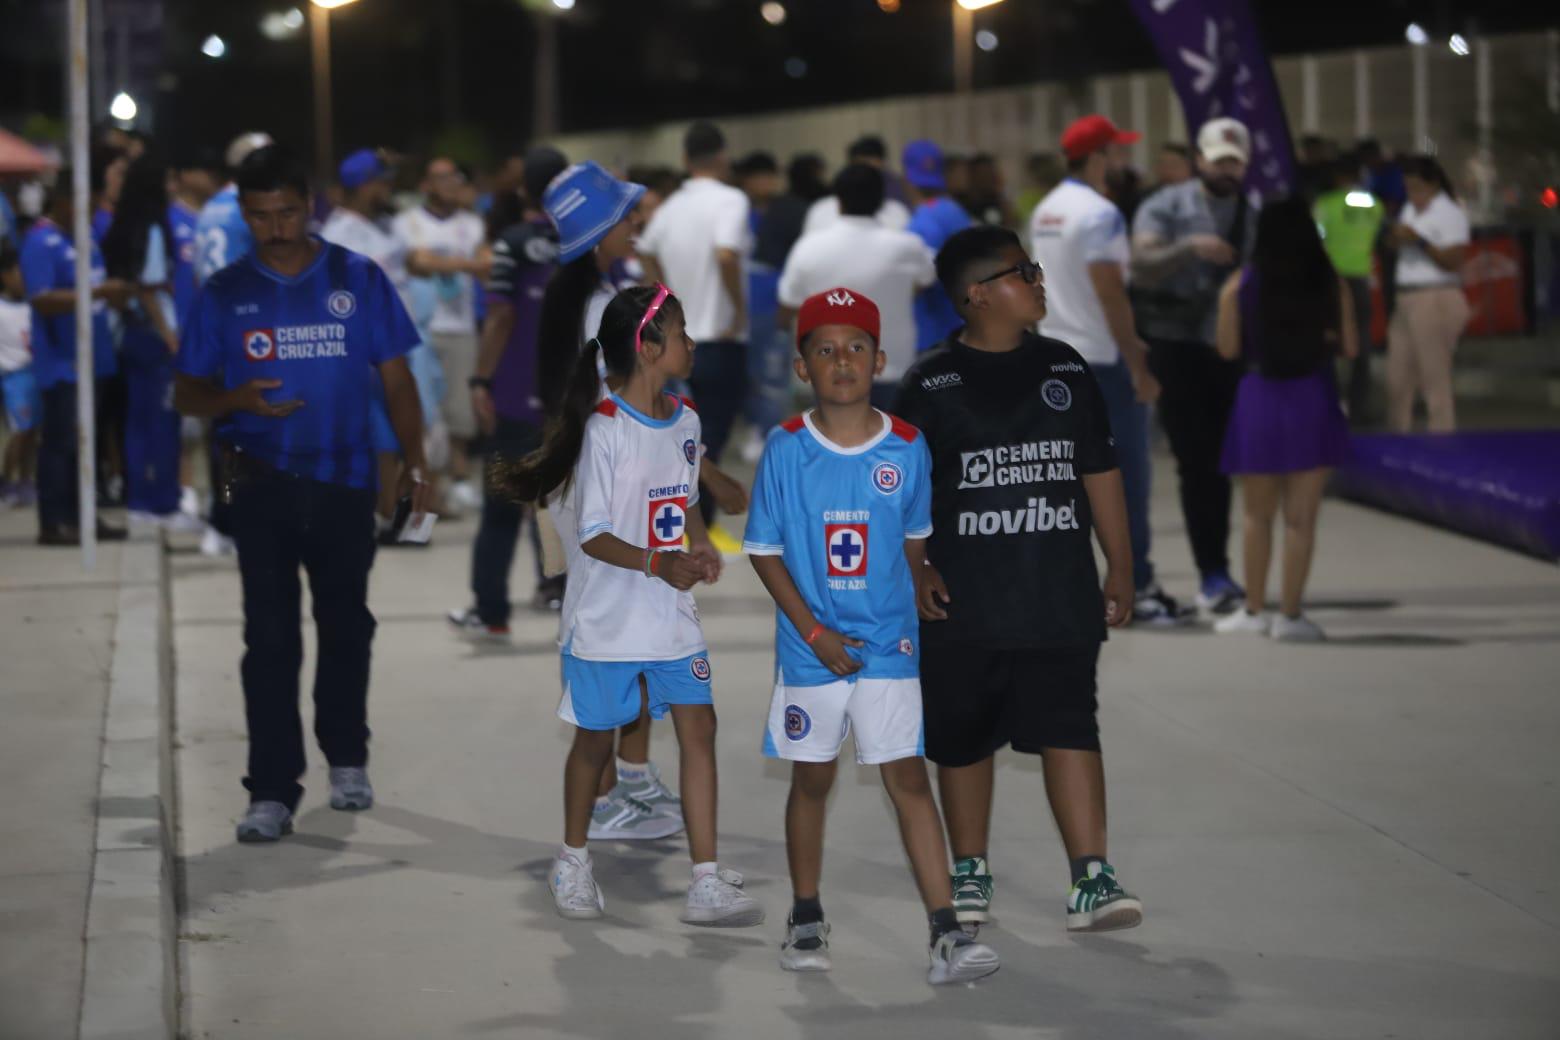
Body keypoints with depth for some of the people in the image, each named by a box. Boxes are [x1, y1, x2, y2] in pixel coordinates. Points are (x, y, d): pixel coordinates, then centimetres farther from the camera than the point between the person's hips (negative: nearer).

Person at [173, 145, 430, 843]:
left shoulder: (358, 280, 1)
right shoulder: (225, 293, 2)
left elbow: (396, 380, 4)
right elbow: (186, 393, 6)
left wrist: (414, 467, -4)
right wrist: (237, 399, -16)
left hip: (345, 481, 1)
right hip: (264, 485, -1)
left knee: (345, 626, 14)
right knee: (270, 637, -4)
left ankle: (347, 759, 33)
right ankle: (272, 792, -3)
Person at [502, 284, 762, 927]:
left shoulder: (684, 421, 5)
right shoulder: (605, 429, -16)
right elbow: (592, 535, -17)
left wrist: (699, 544, -2)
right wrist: (659, 564, -32)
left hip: (672, 616, 6)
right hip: (607, 617, -6)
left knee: (698, 728, -4)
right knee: (595, 738, 9)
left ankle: (706, 885, -4)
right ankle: (572, 863, 31)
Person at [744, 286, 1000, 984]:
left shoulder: (908, 448, -4)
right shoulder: (786, 450, -7)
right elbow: (764, 551, -4)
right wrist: (814, 631, -10)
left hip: (889, 645, 0)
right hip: (810, 647, 0)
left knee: (907, 777, -4)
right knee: (812, 779, 13)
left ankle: (946, 935, -7)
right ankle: (806, 919, 29)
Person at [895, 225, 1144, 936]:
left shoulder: (1064, 369, 8)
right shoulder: (933, 382, -2)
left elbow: (1099, 473, 13)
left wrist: (1120, 567, 12)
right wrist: (914, 569, -10)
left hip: (1061, 597, 2)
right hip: (964, 603, -1)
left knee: (1069, 729, -7)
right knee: (962, 738, 9)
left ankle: (1091, 879, -8)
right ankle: (969, 875, 24)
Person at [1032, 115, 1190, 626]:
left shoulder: (1044, 212, 12)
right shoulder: (1099, 214, -15)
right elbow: (1110, 294, -19)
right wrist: (1138, 366, -16)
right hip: (1100, 359, -8)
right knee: (1128, 473, -2)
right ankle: (1137, 588, -1)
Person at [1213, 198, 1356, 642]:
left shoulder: (1239, 284, -4)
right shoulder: (1332, 284, -4)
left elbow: (1228, 348, -3)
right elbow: (1349, 347, -1)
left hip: (1259, 400, 1)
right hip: (1312, 400, -1)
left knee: (1258, 515, 14)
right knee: (1300, 517, 2)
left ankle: (1254, 609, 20)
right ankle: (1290, 614, 2)